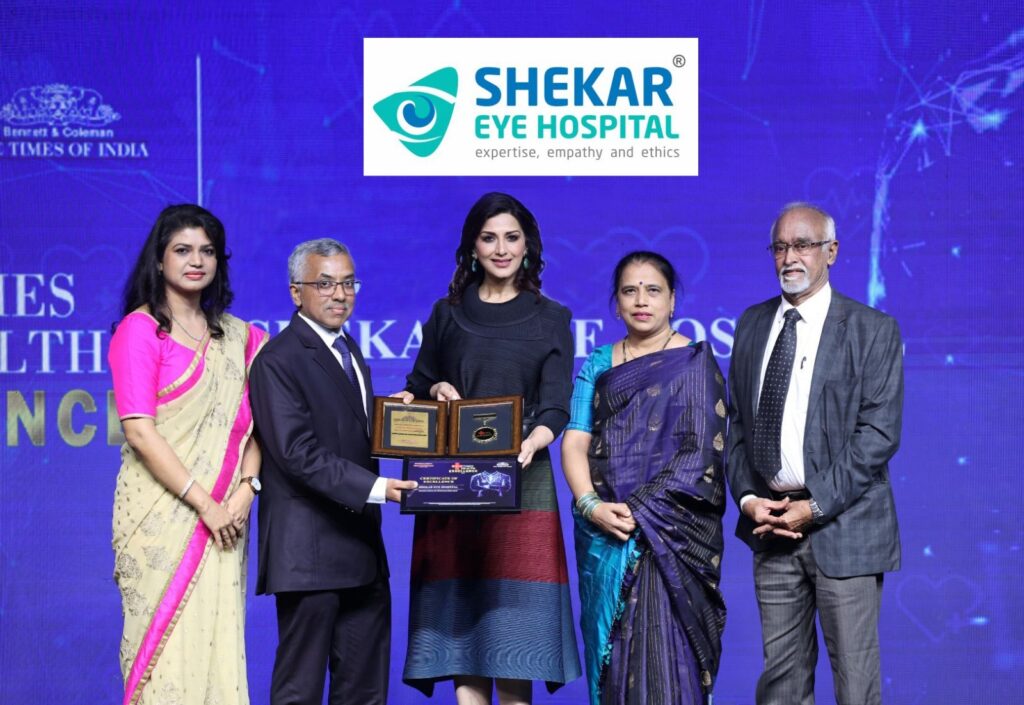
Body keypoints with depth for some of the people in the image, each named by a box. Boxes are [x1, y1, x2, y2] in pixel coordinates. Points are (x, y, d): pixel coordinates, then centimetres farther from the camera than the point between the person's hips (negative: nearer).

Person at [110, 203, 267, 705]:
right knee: (167, 638, -3)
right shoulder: (140, 329, -3)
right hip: (161, 510, -4)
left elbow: (252, 420, 13)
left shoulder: (236, 336, 13)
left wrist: (245, 488, -6)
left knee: (217, 639, 3)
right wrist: (205, 504, -13)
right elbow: (140, 433, -10)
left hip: (224, 515, 5)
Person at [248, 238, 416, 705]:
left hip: (361, 547, 9)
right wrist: (375, 488, -26)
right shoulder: (278, 361, -11)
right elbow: (299, 453, -19)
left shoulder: (350, 353, 18)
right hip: (309, 552, -9)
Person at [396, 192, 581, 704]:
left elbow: (555, 409, -1)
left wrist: (529, 444, -21)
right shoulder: (447, 315, 13)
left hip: (521, 480, -2)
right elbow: (414, 393, 16)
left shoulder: (550, 320, 7)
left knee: (513, 622, -7)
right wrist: (435, 391, -7)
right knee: (459, 615, -3)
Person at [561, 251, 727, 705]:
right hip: (604, 530, 4)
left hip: (672, 530, -3)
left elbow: (700, 452, -7)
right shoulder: (597, 366, 13)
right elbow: (574, 442, 4)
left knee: (663, 646, -9)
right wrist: (592, 505, -14)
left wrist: (642, 510, -15)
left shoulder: (694, 362, 2)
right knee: (610, 645, 4)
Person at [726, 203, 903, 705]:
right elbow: (736, 420, 12)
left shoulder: (873, 330, -3)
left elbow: (879, 432, -9)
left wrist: (816, 506, -14)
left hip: (842, 527, -4)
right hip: (770, 522, 4)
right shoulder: (752, 324, 12)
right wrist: (747, 497, -3)